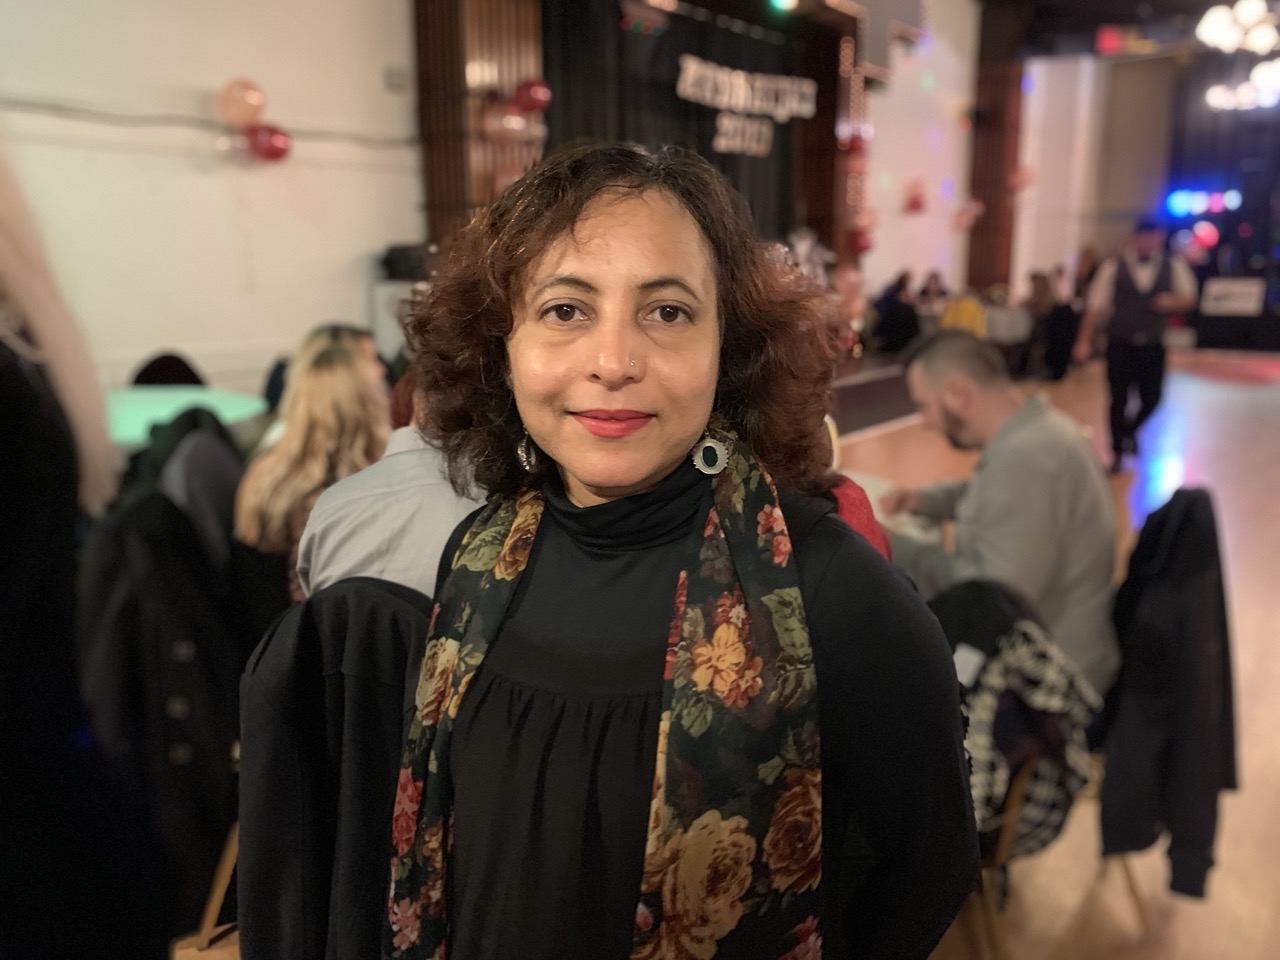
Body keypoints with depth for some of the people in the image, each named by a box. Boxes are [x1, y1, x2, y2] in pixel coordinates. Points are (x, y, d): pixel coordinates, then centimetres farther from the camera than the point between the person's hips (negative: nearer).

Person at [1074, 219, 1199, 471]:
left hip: (1153, 346, 2)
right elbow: (1095, 306, -4)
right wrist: (1084, 341, -8)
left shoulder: (1175, 266, 3)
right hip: (1120, 345, -2)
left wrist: (1173, 302, -14)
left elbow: (1190, 298, 10)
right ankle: (1118, 451, 18)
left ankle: (1130, 430, 36)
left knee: (1151, 398, 4)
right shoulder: (1112, 267, -4)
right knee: (1118, 400, 1)